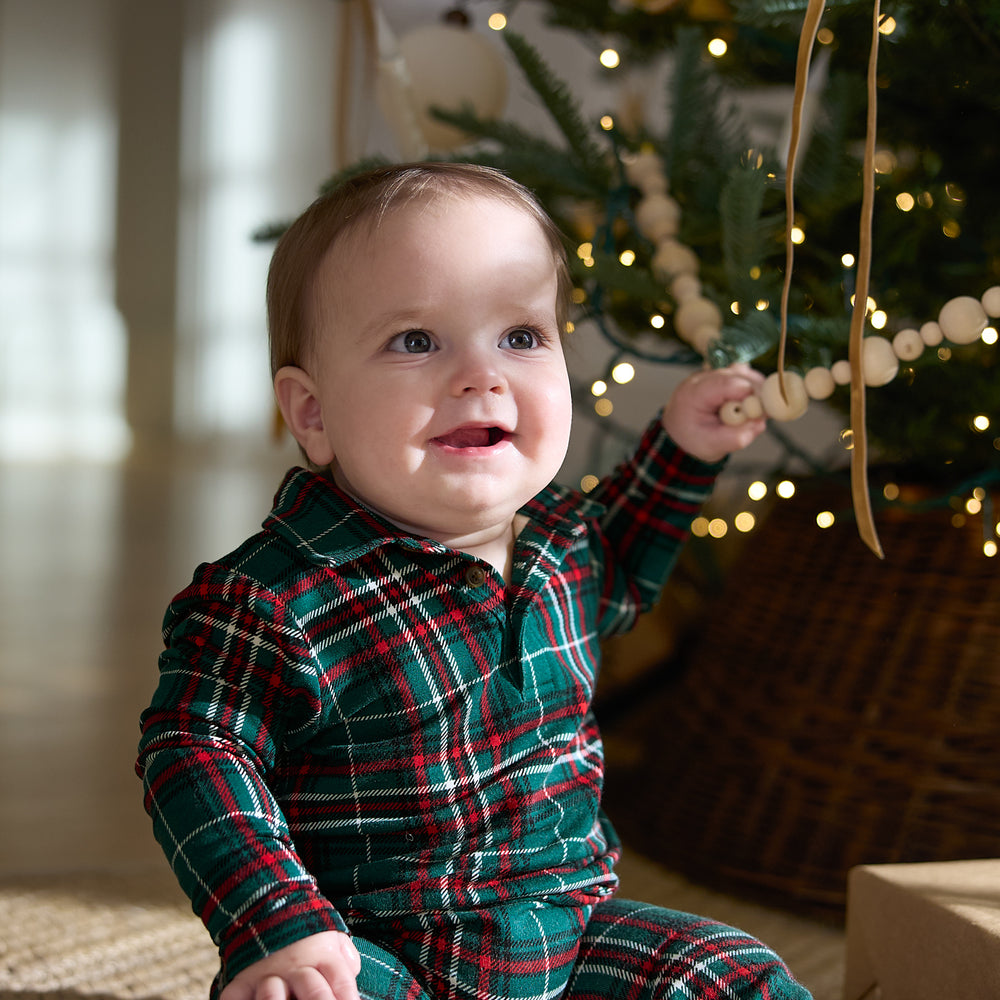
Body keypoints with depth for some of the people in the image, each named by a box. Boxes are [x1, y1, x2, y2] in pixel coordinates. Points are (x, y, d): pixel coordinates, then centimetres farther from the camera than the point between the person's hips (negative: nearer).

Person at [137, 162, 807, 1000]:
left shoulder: (564, 538, 3)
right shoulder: (276, 600, -20)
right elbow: (196, 751, -16)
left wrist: (680, 450, 16)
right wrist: (276, 923, -28)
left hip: (568, 932, 6)